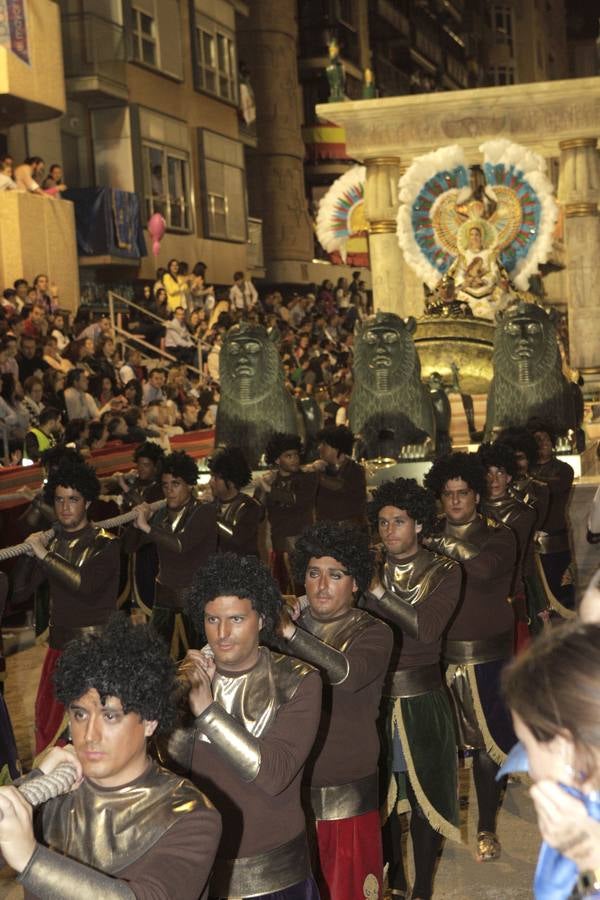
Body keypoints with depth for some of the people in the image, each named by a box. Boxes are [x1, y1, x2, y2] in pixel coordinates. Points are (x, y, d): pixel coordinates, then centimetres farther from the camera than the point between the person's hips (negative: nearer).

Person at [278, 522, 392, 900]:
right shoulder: (291, 624, 5)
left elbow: (348, 673, -28)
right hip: (289, 786, 3)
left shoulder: (373, 633, -6)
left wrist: (289, 632, -36)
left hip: (346, 794, -3)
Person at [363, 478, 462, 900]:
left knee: (425, 795, 7)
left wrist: (378, 590, -26)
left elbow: (426, 627, -21)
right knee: (380, 794, 11)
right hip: (374, 696, 2)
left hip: (422, 699, -2)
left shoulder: (444, 571, -5)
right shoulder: (371, 568, 2)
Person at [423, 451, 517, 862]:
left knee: (486, 741, 1)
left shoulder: (498, 535, 0)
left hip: (486, 655, -2)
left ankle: (487, 827, 16)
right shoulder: (431, 535, 8)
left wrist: (445, 546, -14)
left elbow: (485, 567, -22)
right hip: (440, 652, 2)